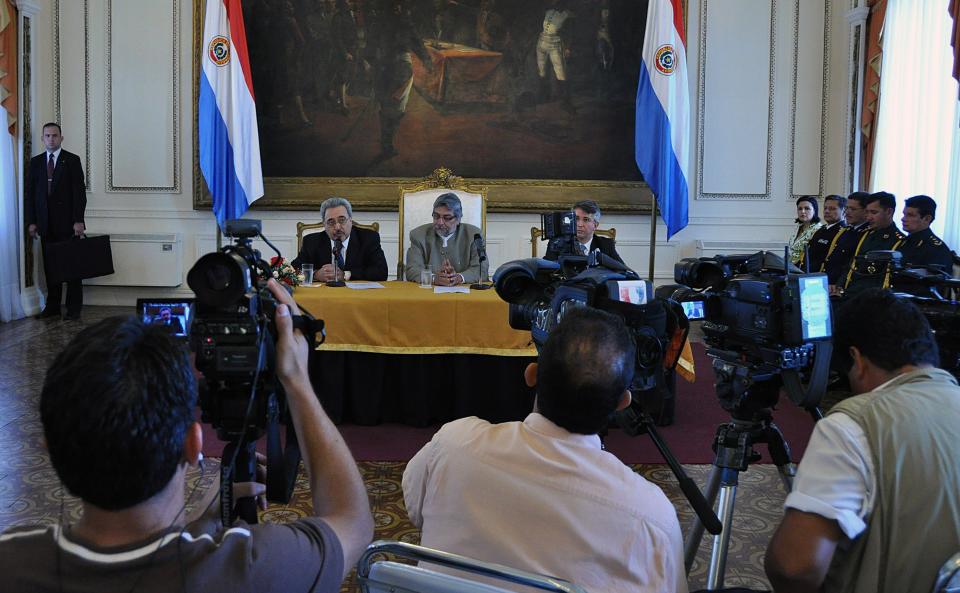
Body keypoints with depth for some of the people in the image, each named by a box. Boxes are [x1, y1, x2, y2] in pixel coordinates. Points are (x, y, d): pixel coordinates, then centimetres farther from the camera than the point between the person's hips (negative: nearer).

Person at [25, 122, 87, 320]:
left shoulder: (72, 160, 1)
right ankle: (52, 307, 10)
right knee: (50, 267, 5)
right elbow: (29, 193, 10)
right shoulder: (36, 162, 11)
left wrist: (78, 220, -12)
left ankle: (74, 308, 5)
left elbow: (79, 191, -4)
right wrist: (31, 221, 2)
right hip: (46, 224, 3)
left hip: (68, 222, -3)